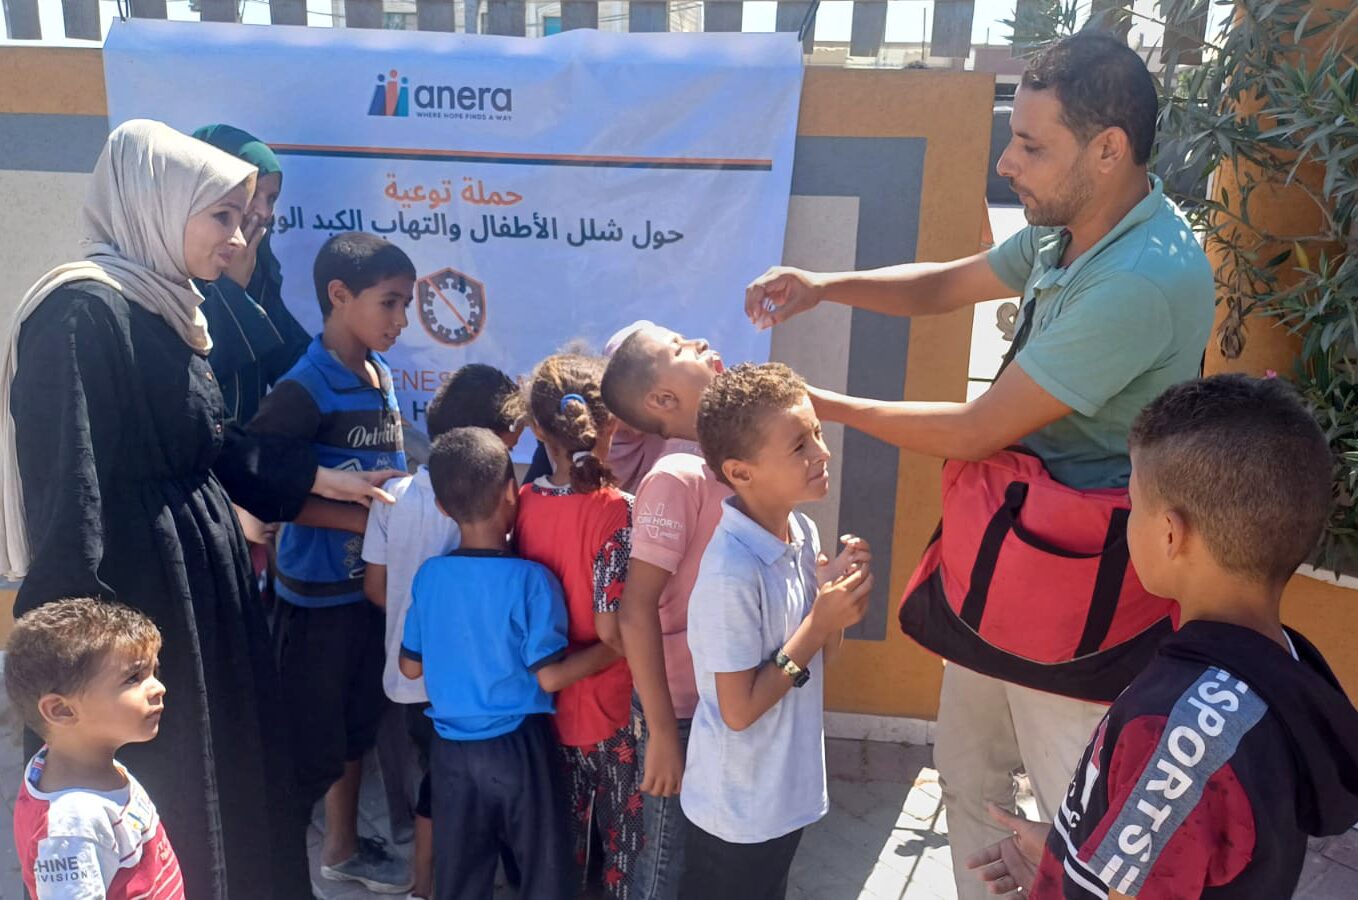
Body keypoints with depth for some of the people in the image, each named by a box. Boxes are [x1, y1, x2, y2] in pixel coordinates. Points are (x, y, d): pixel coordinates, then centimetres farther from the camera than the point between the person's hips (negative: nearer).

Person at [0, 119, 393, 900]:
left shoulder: (169, 305, 9)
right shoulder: (82, 312, -20)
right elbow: (68, 494, -22)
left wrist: (319, 478, 23)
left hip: (203, 577, 9)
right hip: (135, 589, -9)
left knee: (225, 762, 21)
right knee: (158, 796, 6)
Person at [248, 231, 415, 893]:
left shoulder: (381, 375, 5)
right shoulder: (304, 388, -18)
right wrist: (359, 517, -23)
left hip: (373, 582, 7)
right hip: (318, 591, -7)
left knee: (357, 724, 21)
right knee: (307, 740, 4)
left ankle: (342, 848, 40)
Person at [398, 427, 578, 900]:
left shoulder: (428, 575, -5)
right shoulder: (530, 579, -18)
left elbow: (411, 666, 5)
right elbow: (549, 677, -17)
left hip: (451, 748, 4)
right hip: (520, 745, -4)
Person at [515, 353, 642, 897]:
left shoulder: (524, 503, -7)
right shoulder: (616, 511, -23)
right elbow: (613, 633, -23)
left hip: (546, 704, 5)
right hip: (610, 709, -5)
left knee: (561, 834, 22)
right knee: (622, 838, 15)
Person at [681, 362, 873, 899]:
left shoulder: (803, 532, -5)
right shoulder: (732, 573, -30)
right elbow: (739, 710, -24)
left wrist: (838, 605, -13)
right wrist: (820, 621, -23)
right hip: (736, 809, -7)